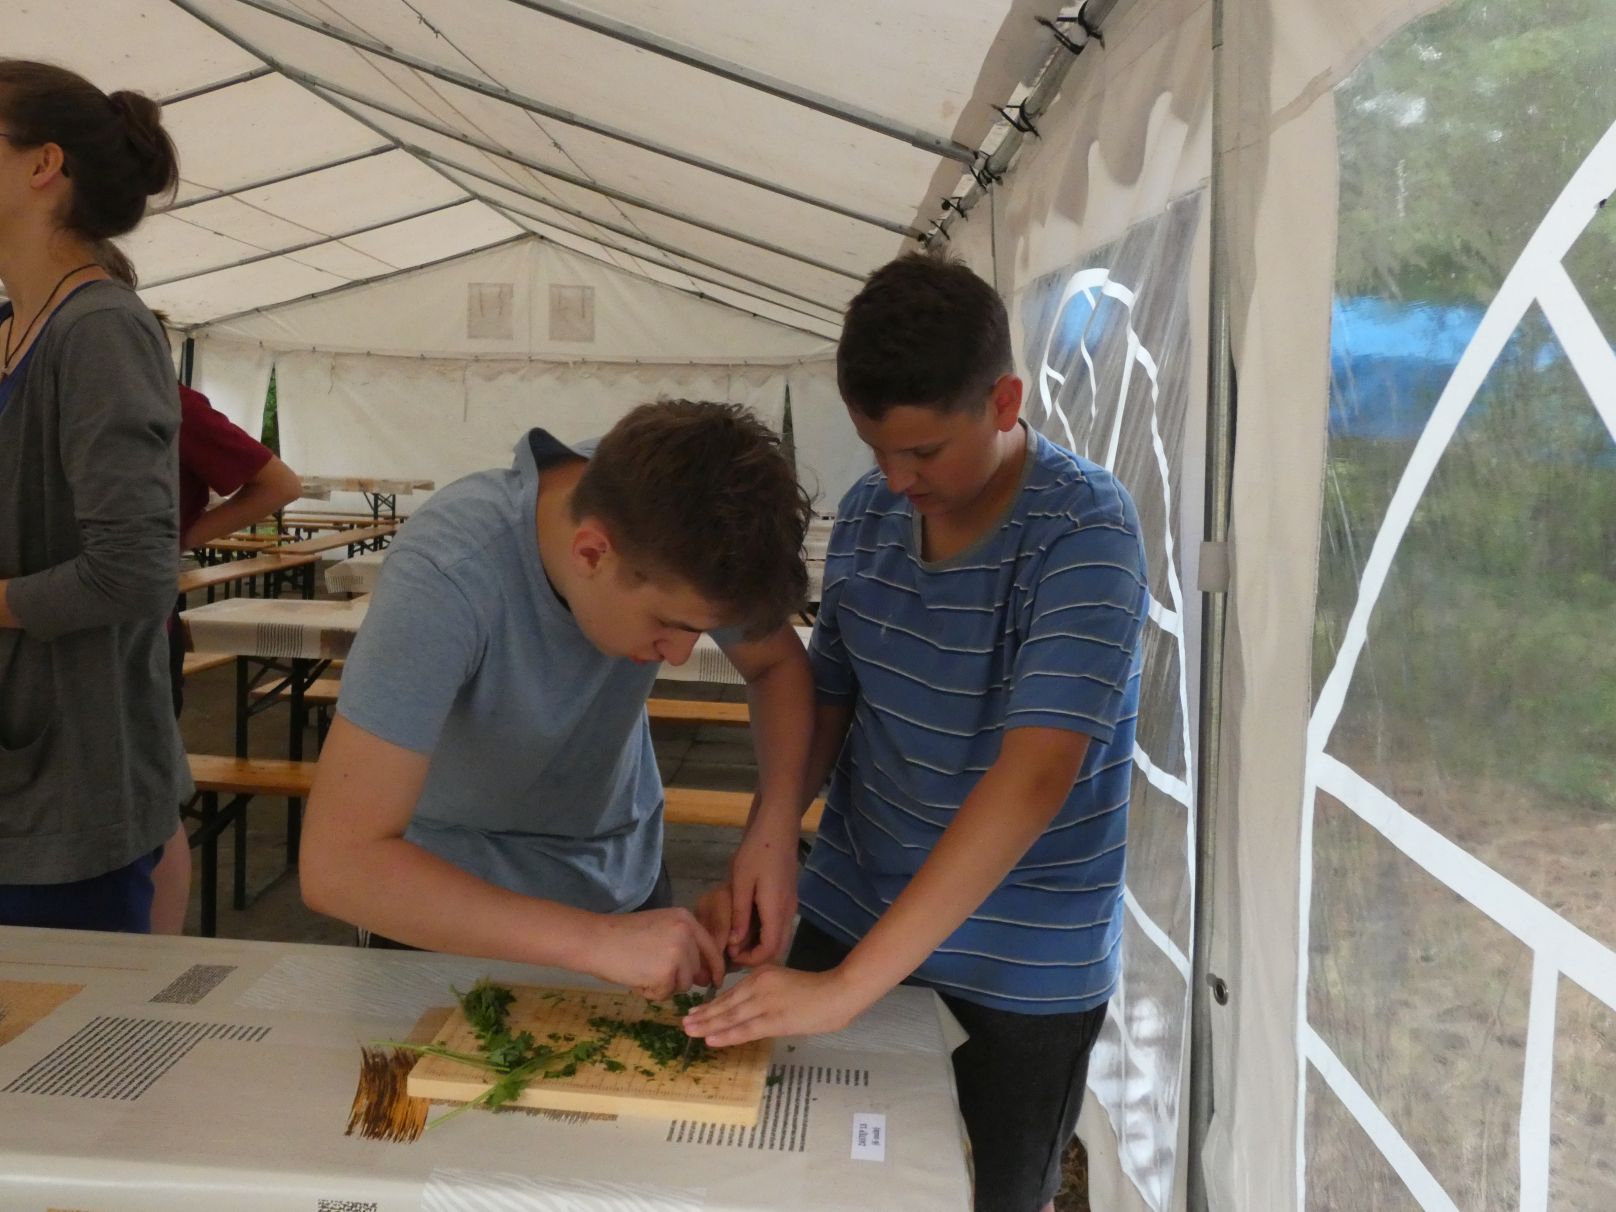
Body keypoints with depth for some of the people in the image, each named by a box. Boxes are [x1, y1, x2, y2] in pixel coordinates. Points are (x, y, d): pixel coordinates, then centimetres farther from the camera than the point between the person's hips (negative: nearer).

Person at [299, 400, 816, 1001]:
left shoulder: (681, 534, -24)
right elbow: (338, 865, -40)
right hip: (454, 904, -4)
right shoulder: (446, 574, -36)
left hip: (625, 881, 4)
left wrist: (775, 827, -23)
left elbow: (779, 663, -6)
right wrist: (597, 940, -43)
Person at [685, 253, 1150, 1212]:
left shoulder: (1086, 530, -20)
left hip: (1021, 976, -4)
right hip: (847, 919, 5)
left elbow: (1035, 775, -30)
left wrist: (852, 982, -34)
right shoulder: (868, 513, -2)